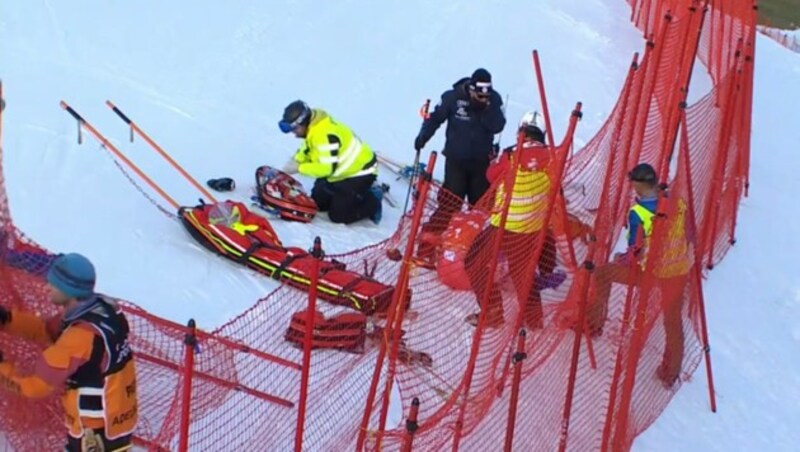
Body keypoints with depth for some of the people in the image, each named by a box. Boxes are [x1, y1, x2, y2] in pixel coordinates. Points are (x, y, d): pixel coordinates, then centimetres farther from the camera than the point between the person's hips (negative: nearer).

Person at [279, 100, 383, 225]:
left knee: (338, 215, -9)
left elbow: (328, 168, -33)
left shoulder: (325, 135, -33)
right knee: (317, 202, 14)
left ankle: (373, 202, 11)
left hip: (359, 172, -10)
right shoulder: (313, 127, -3)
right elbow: (308, 149, 14)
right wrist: (296, 160, -6)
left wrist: (299, 168, -25)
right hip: (342, 172, 10)